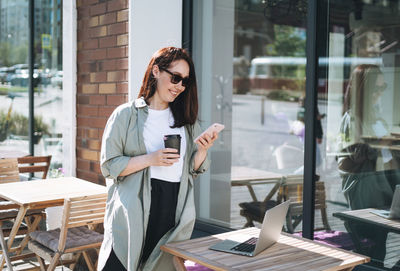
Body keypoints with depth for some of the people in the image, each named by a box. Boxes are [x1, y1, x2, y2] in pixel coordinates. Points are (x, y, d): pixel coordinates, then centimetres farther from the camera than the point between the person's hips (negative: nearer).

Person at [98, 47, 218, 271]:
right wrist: (150, 159, -15)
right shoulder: (126, 115, 1)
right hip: (133, 215, -3)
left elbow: (193, 169, 15)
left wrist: (202, 150, -5)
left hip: (175, 212, 4)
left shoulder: (186, 119, 13)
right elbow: (109, 166, -4)